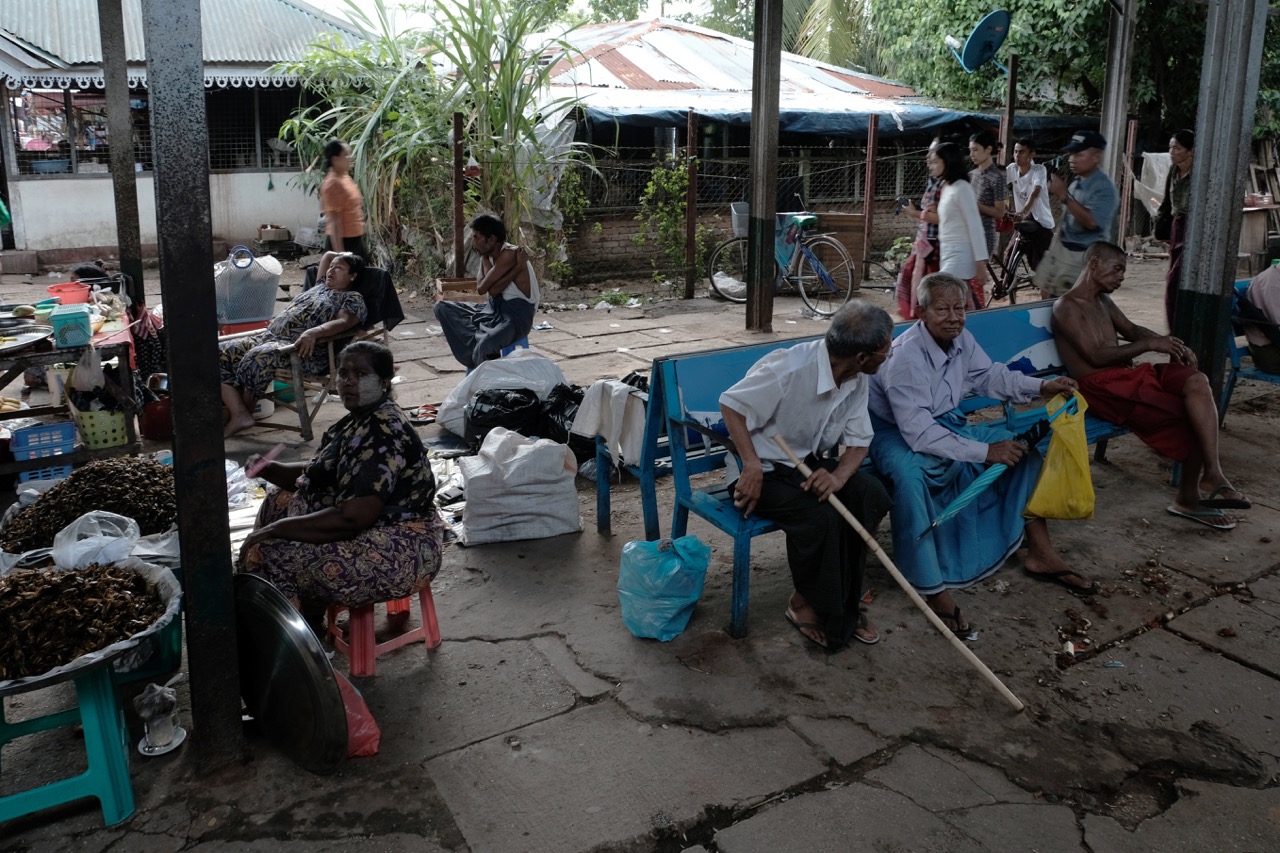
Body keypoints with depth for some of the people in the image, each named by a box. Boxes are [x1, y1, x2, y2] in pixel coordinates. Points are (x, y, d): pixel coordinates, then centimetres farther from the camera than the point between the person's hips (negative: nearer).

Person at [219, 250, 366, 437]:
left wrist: (312, 333, -31)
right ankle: (238, 414, -19)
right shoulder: (320, 287, 31)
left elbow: (343, 322, -15)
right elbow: (328, 255, 48)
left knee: (257, 358, -37)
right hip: (269, 336, 9)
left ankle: (245, 412, -15)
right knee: (221, 352, -12)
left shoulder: (353, 299, 6)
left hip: (305, 349, -9)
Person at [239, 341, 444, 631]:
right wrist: (271, 469, -3)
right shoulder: (359, 421, 7)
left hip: (397, 551, -11)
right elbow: (318, 473, 17)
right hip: (373, 528, 11)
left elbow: (352, 518, -29)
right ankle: (310, 607, 23)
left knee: (267, 553, -17)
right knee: (279, 498, 22)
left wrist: (275, 529, -22)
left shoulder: (384, 433, -23)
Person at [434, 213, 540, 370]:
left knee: (484, 345, -40)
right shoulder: (487, 256, 6)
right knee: (442, 308, 3)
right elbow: (492, 290, -10)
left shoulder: (509, 254, -18)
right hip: (494, 309, 10)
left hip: (516, 315, -10)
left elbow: (483, 289, -19)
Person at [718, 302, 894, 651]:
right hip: (764, 469, -7)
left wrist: (838, 476, -21)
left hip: (809, 463, 7)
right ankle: (805, 604, -5)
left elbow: (859, 440, 1)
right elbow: (730, 404, -21)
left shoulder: (856, 380, -4)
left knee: (871, 494, -17)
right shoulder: (789, 369, -28)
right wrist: (752, 464, -31)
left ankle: (844, 602, -3)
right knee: (820, 516, -31)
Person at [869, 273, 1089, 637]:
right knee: (909, 475, -42)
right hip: (897, 433, -9)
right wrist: (985, 451, -31)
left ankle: (1040, 554, 11)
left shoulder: (960, 339, -4)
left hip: (946, 423, 9)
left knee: (1023, 447, 2)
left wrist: (1042, 386, 8)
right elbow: (919, 433, -33)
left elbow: (989, 375, 19)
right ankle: (934, 589, -32)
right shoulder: (907, 355, -29)